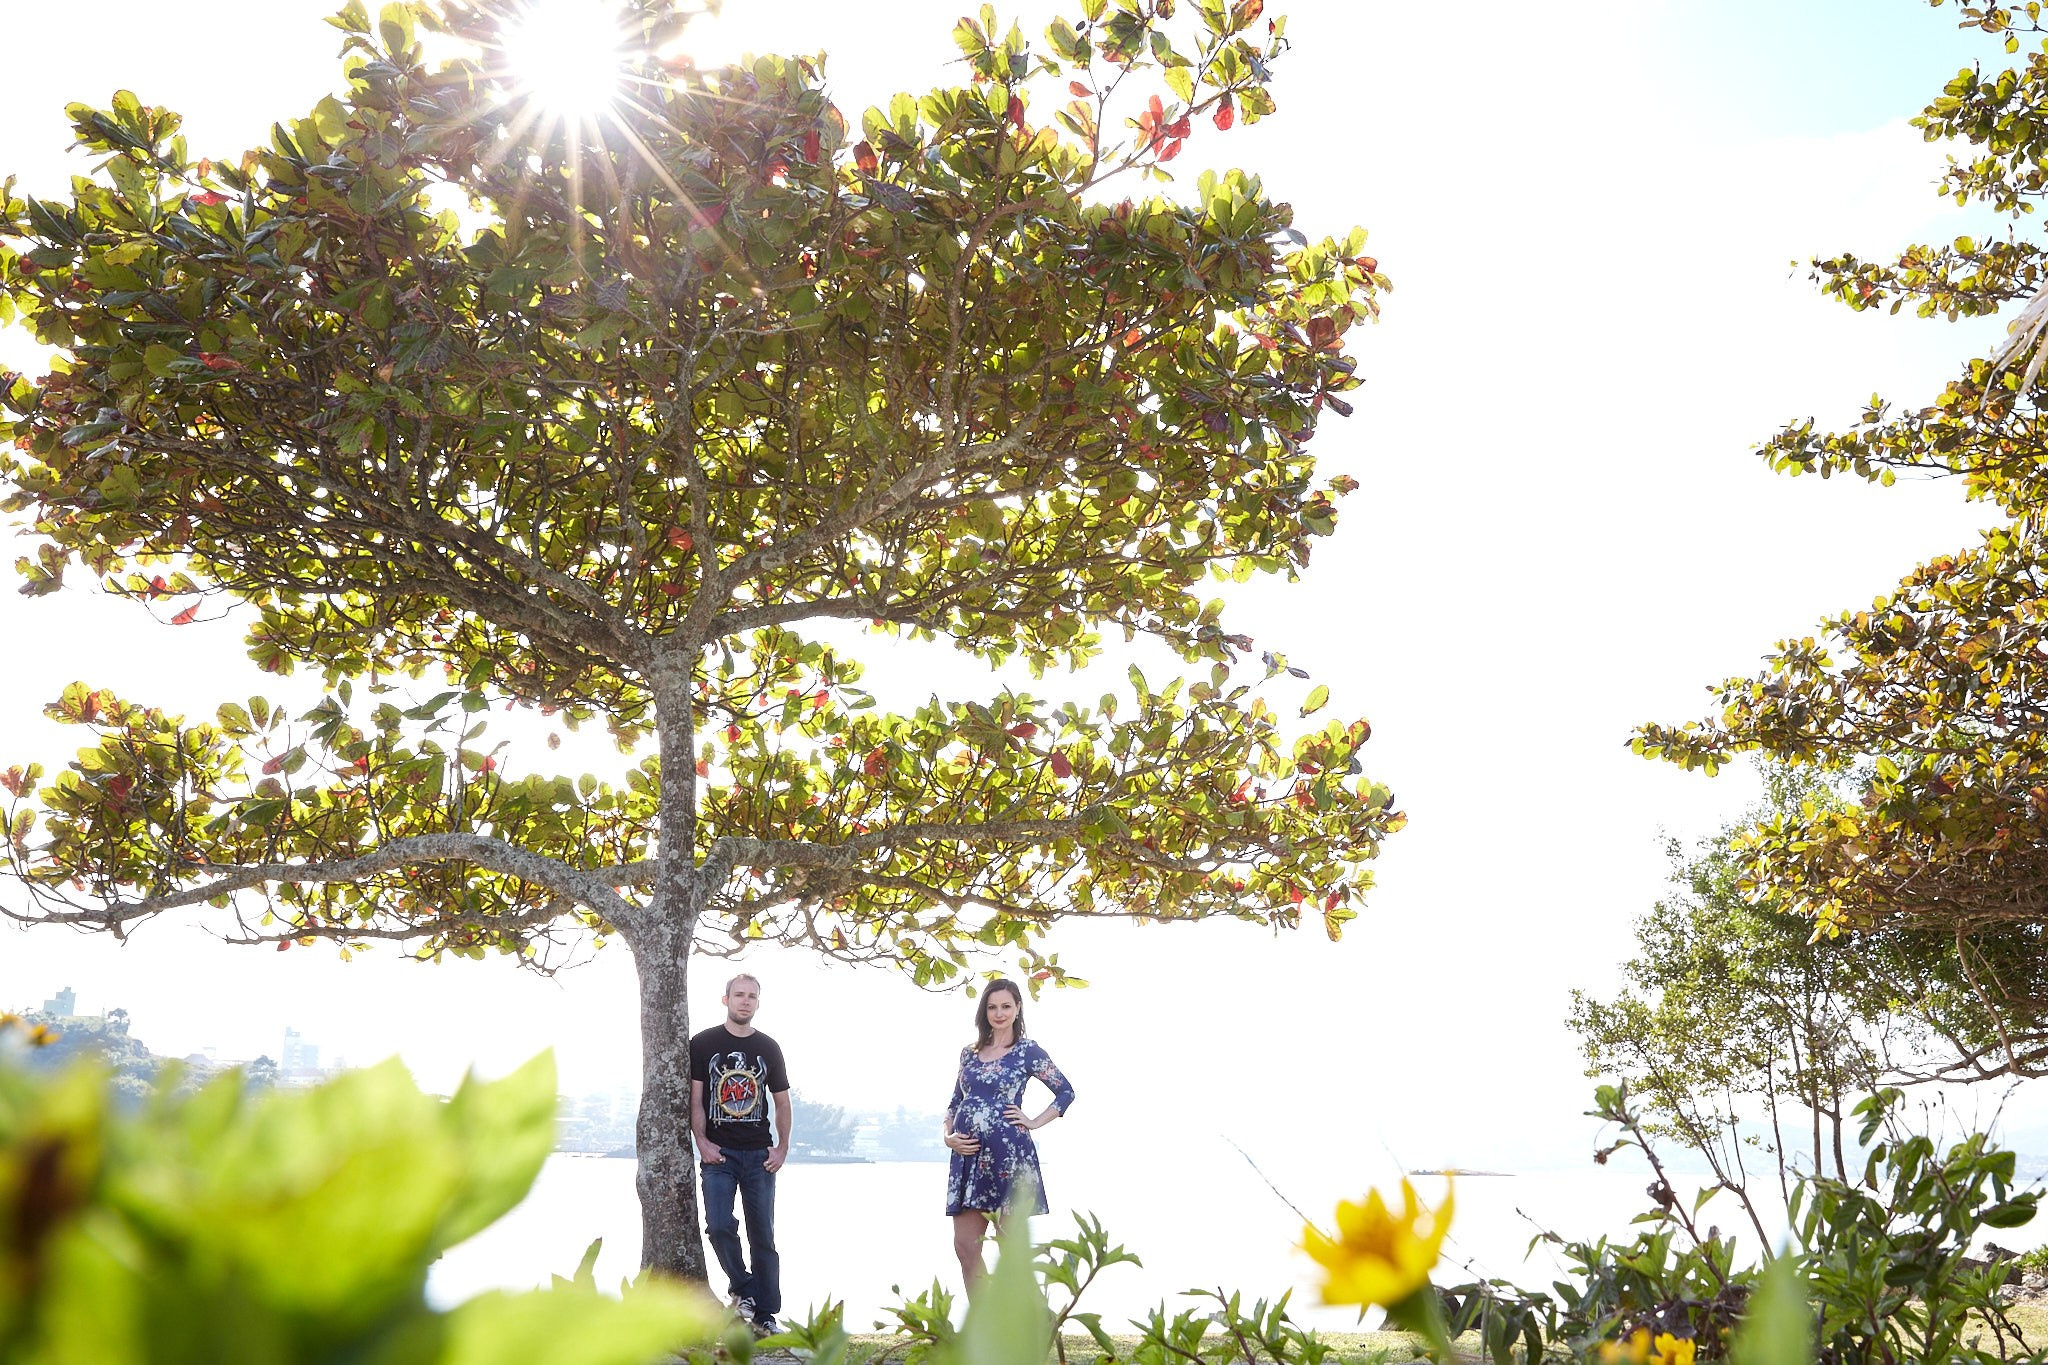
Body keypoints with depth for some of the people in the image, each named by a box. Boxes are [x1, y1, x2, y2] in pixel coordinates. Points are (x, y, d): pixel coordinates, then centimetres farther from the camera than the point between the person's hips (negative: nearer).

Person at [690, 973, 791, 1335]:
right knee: (719, 1226, -16)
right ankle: (743, 1288, 8)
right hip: (719, 1153, -2)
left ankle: (765, 1315, 10)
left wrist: (782, 1148, 3)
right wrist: (702, 1142, -11)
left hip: (759, 1155, 2)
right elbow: (695, 1098, 0)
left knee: (762, 1235, 3)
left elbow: (782, 1101, 13)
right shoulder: (703, 1044, 2)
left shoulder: (768, 1048, 8)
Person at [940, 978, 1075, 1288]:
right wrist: (948, 1137, 4)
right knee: (965, 1246, 3)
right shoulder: (969, 1053, 15)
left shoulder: (1027, 1050, 1)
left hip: (1008, 1154, -5)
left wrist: (1033, 1122, -4)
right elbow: (955, 1102, 20)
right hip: (969, 1155, 5)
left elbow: (1066, 1092, 3)